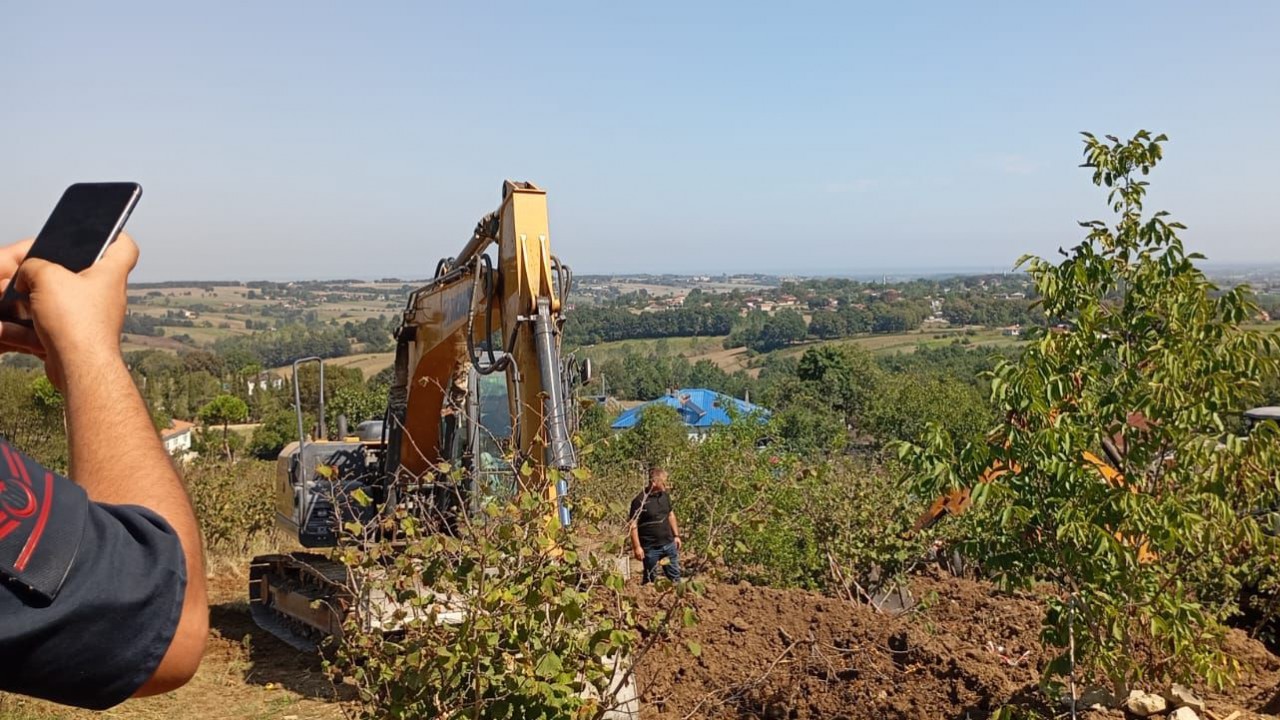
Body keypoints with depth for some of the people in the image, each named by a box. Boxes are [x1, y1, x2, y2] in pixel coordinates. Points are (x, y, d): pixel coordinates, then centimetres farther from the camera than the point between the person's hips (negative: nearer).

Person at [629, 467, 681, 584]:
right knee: (650, 580, 9)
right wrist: (637, 547, -19)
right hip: (651, 548, -6)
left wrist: (676, 535, 13)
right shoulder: (640, 500, -17)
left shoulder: (664, 495, 4)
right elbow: (633, 525, -16)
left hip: (669, 544, 6)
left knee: (675, 576, 13)